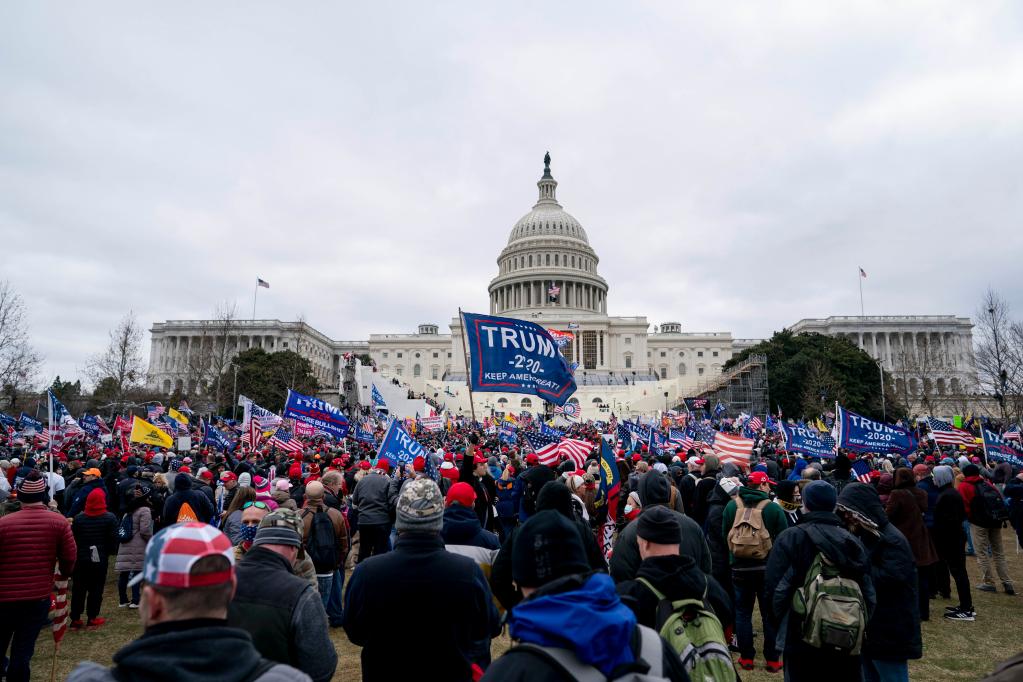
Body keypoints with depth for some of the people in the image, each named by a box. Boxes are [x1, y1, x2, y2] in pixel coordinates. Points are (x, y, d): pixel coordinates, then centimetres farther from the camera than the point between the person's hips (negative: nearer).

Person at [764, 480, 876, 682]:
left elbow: (774, 587, -14)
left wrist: (780, 624, 1)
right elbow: (868, 591, 2)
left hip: (801, 637, -3)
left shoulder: (789, 538, -12)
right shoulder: (852, 541, 0)